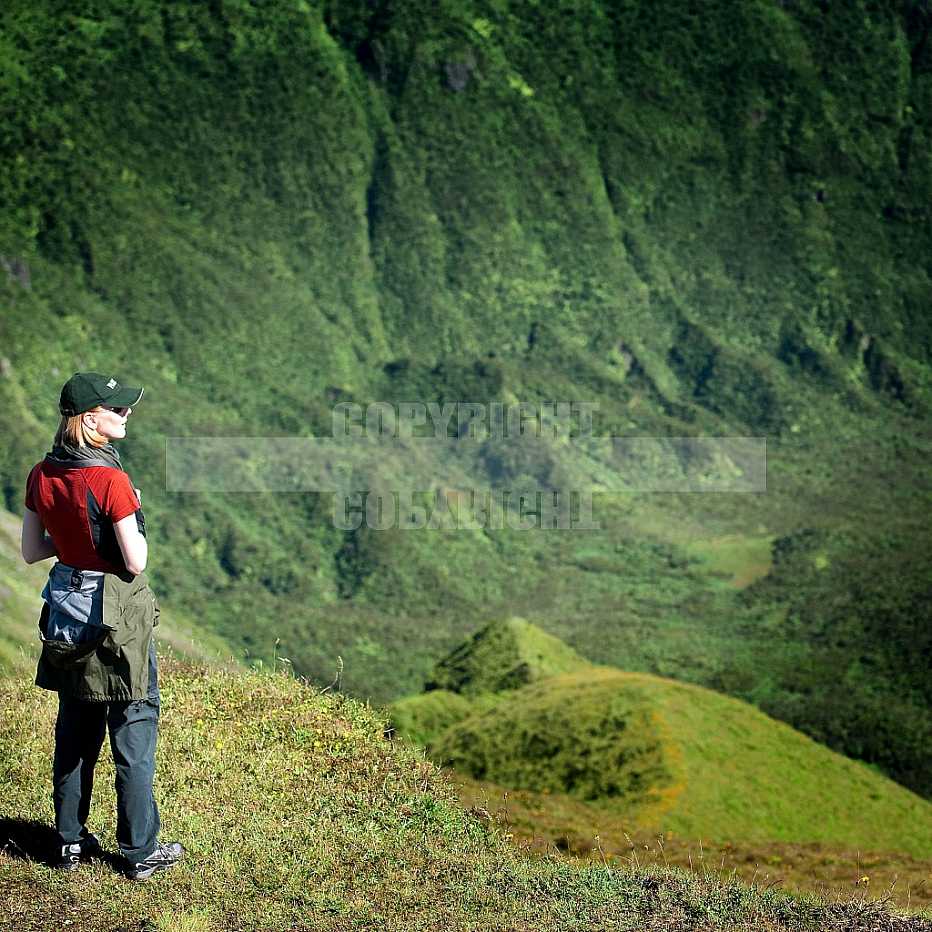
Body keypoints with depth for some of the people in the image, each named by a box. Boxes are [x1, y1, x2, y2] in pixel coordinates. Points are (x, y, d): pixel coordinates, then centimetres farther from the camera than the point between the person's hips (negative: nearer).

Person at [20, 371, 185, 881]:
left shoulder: (42, 475, -3)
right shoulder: (110, 480, -23)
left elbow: (32, 550, 5)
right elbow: (135, 561, -20)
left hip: (67, 609, 7)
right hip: (118, 614, -7)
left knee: (74, 730, 19)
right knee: (134, 733, 6)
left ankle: (71, 839, 29)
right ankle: (141, 851, 14)